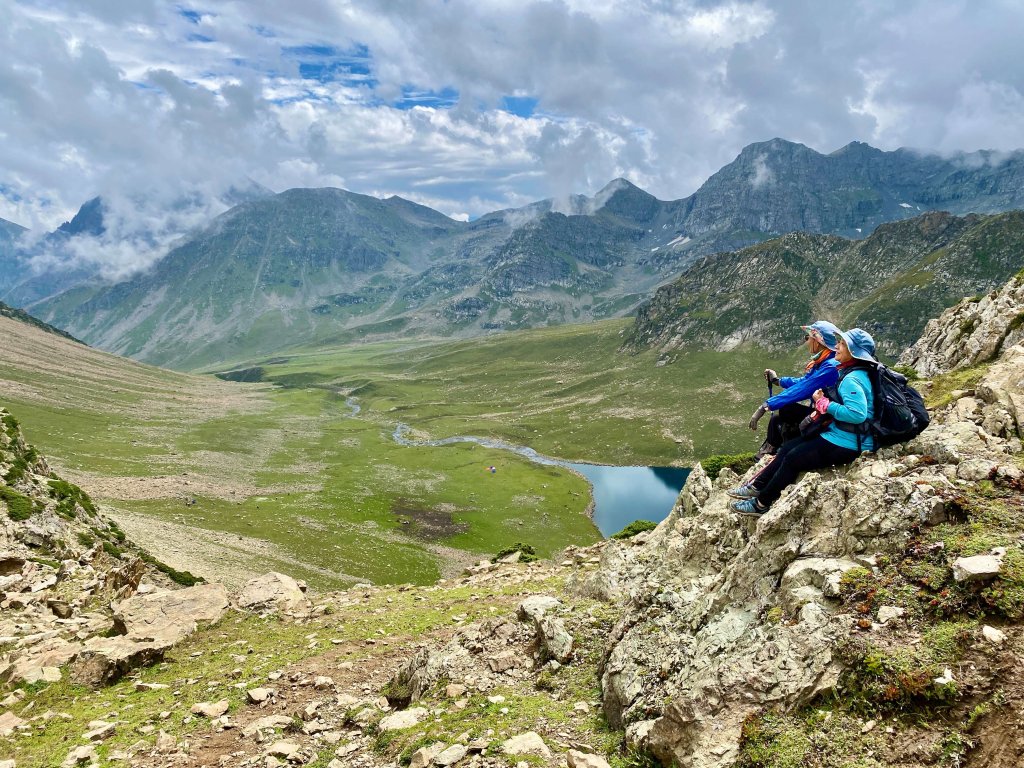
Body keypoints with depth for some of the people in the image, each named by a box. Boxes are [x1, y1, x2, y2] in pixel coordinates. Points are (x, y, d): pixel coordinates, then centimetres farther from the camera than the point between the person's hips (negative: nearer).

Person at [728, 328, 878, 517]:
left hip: (845, 444, -10)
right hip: (837, 434, 10)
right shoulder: (849, 372, 8)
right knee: (787, 448, 10)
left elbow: (857, 413, -34)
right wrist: (822, 401, -3)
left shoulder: (852, 379, -23)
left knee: (792, 459, -5)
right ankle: (756, 487, 16)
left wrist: (824, 403, -23)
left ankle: (761, 504, 7)